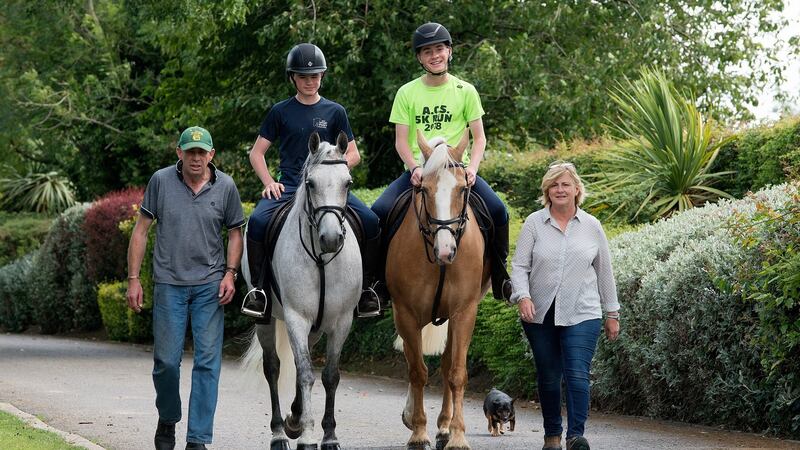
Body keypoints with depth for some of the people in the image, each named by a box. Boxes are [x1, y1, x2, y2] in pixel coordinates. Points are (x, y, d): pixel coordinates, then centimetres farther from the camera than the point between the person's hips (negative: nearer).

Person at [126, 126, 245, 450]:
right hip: (169, 285, 0)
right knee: (166, 361, 2)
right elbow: (141, 230, 2)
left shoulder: (225, 187, 0)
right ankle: (167, 420, 29)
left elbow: (235, 232, 10)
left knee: (208, 362, -3)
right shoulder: (161, 181, -3)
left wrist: (230, 273, -4)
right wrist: (133, 279, -1)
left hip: (210, 286, 1)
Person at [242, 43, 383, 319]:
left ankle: (366, 286, -5)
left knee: (370, 221, -22)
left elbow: (353, 155, 12)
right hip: (288, 187, -1)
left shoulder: (334, 112, 11)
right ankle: (258, 287, -16)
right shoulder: (281, 112, 10)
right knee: (257, 221, -31)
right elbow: (256, 153, 12)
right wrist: (269, 182, -5)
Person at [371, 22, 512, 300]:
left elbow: (479, 137, 5)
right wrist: (415, 168, -17)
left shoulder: (465, 91, 7)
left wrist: (472, 168, -14)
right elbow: (401, 141, 2)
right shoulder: (407, 93, 6)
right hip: (418, 170, 0)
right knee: (379, 211, -23)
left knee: (497, 209, -23)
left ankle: (499, 277, -5)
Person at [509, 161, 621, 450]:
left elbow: (604, 272, 12)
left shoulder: (591, 226, 6)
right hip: (540, 315, 1)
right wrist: (523, 296, -18)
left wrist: (612, 313, 12)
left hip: (582, 315, -1)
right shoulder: (534, 223, 2)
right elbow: (519, 266, -1)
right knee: (548, 377, 9)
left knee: (578, 374, -13)